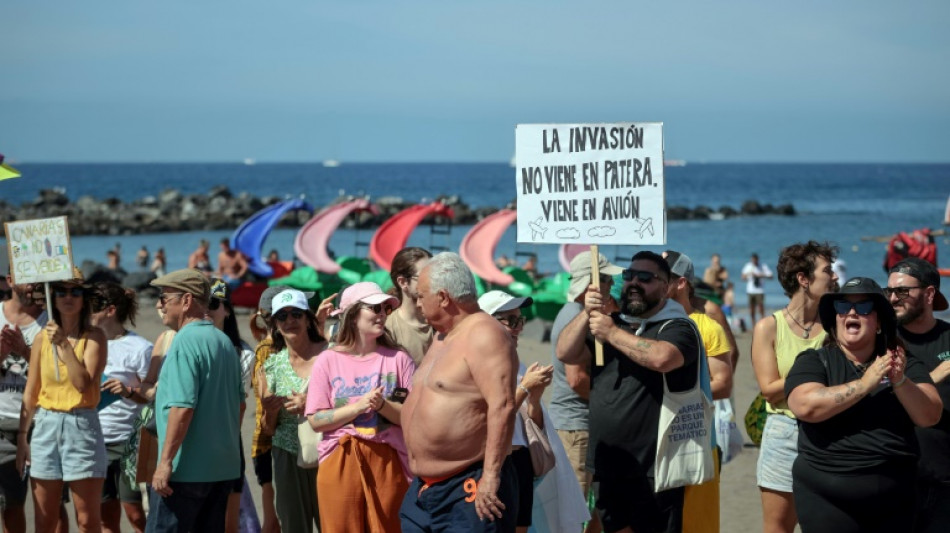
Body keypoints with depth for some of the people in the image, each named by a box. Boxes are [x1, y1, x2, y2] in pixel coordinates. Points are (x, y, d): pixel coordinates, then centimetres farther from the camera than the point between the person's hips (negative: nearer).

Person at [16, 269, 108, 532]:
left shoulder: (93, 337, -3)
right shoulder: (43, 338, 7)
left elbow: (84, 384, -14)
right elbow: (30, 393, 10)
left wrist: (64, 344, -17)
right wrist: (22, 436, 7)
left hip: (82, 425, -3)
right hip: (46, 425, 3)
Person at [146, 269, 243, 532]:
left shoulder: (186, 342, -14)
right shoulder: (224, 341, 14)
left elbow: (182, 407, -22)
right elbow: (239, 403, 20)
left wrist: (165, 461, -19)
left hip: (187, 470, -9)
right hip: (224, 467, 9)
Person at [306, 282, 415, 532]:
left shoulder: (398, 359, 2)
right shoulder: (328, 361, 2)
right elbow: (316, 420, -3)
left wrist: (382, 405, -18)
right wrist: (358, 407, -14)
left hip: (388, 463, 0)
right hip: (340, 462, 0)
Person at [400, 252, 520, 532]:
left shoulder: (484, 335, -14)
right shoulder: (442, 338, 18)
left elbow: (502, 406, -24)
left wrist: (491, 475, -28)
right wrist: (417, 469, 24)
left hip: (471, 490, -10)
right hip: (424, 489, 10)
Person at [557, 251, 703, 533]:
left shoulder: (677, 328, -7)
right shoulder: (614, 323, 15)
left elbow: (661, 358, -29)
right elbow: (566, 353, 5)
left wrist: (611, 333, -18)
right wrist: (587, 313, -10)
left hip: (651, 470, -7)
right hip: (607, 468, 7)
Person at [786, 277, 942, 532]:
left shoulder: (904, 364, 8)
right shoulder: (814, 361, 0)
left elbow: (930, 416, -4)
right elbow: (806, 406, -17)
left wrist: (900, 381, -19)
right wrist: (865, 383, -19)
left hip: (895, 500, 3)